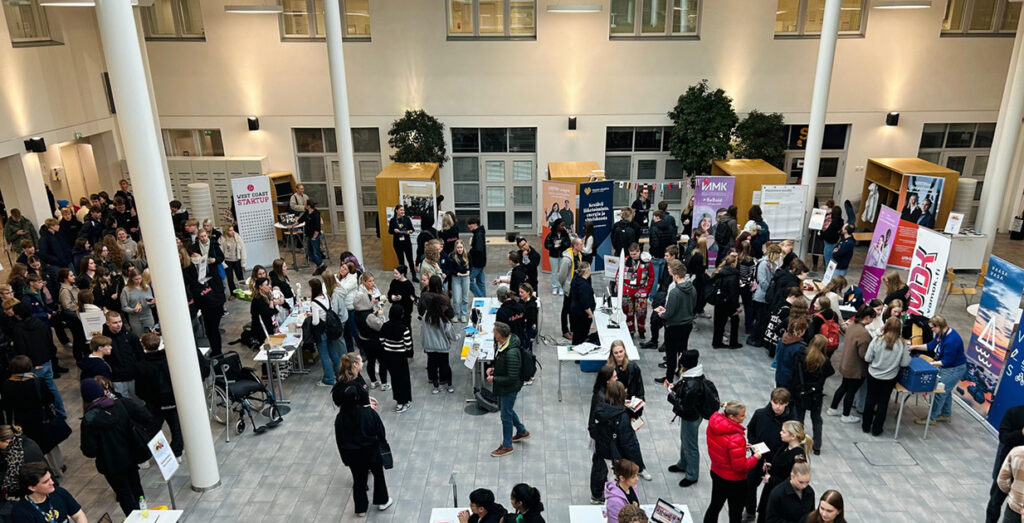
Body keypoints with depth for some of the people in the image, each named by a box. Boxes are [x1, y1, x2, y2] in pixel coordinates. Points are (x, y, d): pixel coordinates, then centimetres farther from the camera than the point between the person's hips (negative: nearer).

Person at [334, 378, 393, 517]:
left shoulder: (340, 417, -15)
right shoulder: (369, 412, -22)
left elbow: (339, 440, -4)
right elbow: (380, 431, -10)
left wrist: (345, 457, 10)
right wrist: (383, 442, 11)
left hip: (352, 455, 2)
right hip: (371, 451, -2)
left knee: (359, 480, 19)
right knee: (378, 475, 22)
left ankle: (361, 508, 32)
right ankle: (382, 501, 36)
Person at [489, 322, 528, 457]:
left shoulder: (512, 352, -35)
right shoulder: (501, 344, -7)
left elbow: (512, 377, -29)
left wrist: (494, 379, -21)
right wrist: (493, 369, -2)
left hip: (509, 388, -9)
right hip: (502, 386, 9)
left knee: (506, 415, 8)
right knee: (506, 409, 27)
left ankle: (507, 446, 28)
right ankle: (522, 431, 48)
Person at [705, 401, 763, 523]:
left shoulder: (713, 425, -11)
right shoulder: (736, 439, -34)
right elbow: (740, 467, -26)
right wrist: (755, 457, -11)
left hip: (716, 472, 7)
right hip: (734, 481, -7)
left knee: (715, 505, 25)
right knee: (735, 513, 16)